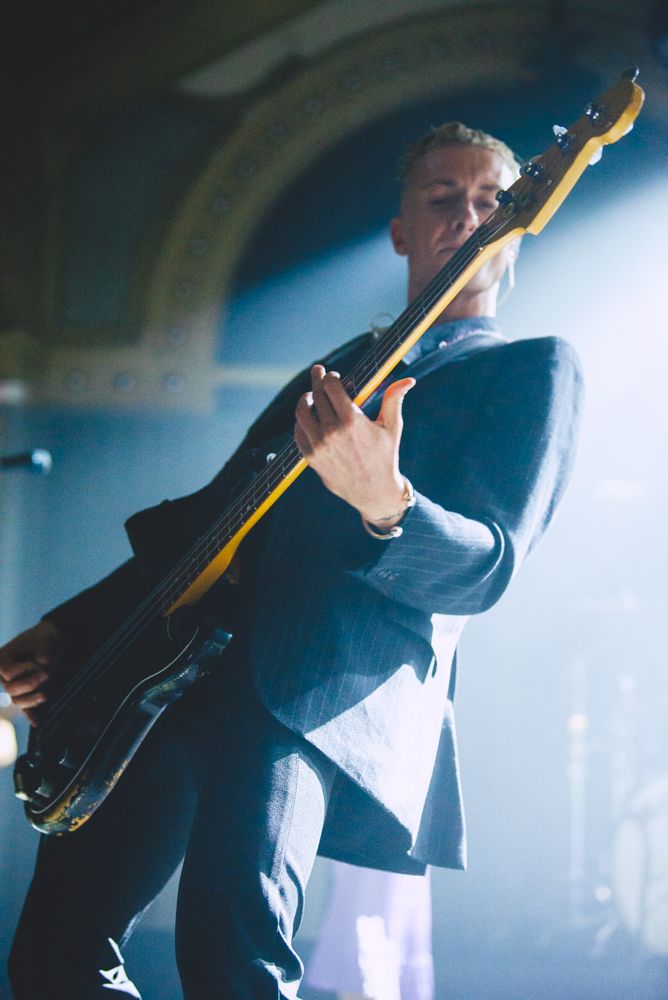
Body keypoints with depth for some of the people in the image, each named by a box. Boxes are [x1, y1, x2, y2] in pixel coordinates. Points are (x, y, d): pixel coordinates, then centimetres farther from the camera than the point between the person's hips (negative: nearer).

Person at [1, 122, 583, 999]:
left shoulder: (534, 369, 10)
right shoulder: (336, 371, 30)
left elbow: (487, 565, -4)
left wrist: (385, 504, -26)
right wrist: (71, 629, 17)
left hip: (341, 679, -7)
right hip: (185, 656, 7)